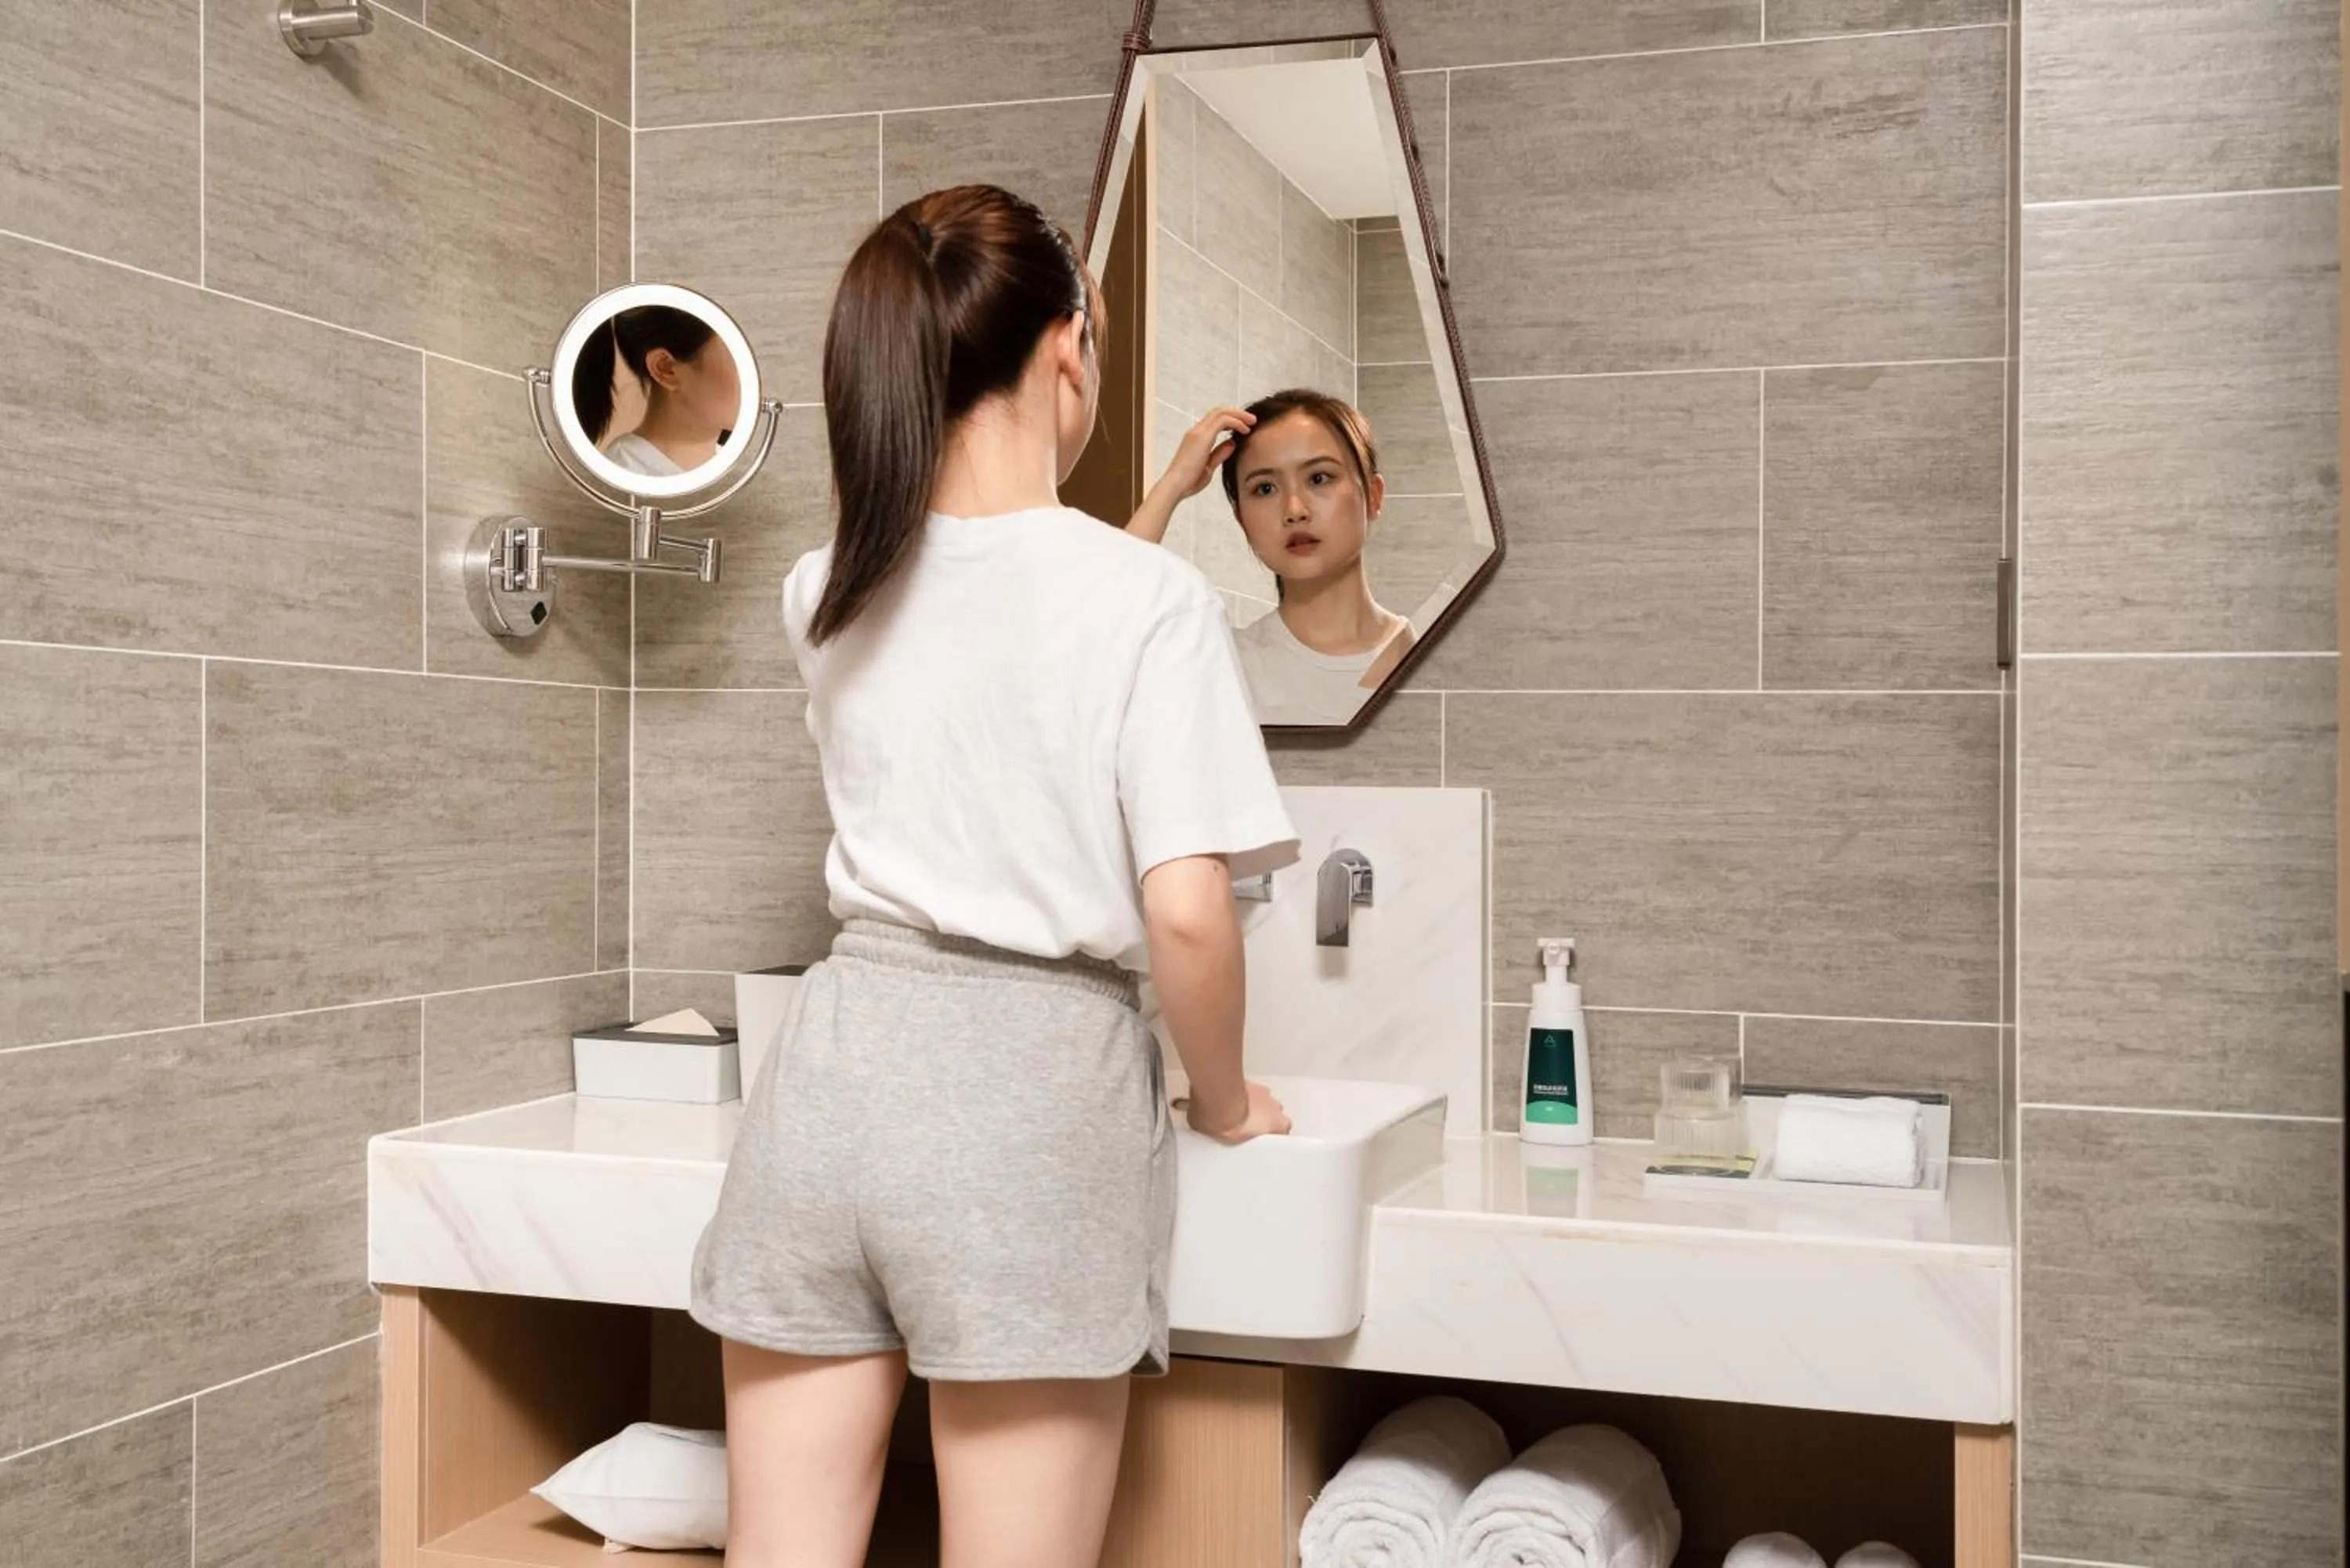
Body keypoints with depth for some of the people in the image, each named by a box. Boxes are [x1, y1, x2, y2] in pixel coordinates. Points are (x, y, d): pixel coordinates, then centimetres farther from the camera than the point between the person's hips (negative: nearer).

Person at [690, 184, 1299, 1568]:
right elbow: (1185, 913, -14)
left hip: (837, 1067, 5)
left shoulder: (833, 595, 7)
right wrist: (1225, 1103, 4)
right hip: (1031, 1094, -4)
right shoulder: (1155, 601, -9)